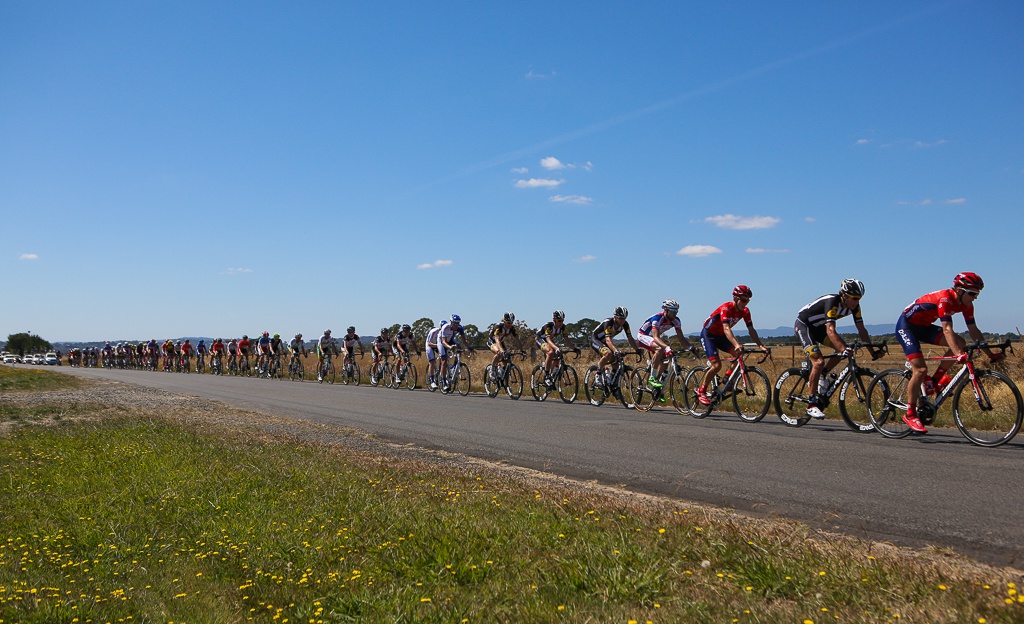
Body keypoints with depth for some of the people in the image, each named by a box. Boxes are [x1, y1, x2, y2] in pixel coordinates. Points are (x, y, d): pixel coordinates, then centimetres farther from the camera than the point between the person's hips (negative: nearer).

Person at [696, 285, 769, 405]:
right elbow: (726, 329, -43)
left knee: (739, 354, -18)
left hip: (720, 336, 7)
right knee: (717, 365, -20)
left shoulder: (745, 311, -9)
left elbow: (751, 330, -10)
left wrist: (760, 345, -23)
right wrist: (737, 345, -56)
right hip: (708, 335, -7)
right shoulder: (726, 308, -30)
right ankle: (701, 391, -2)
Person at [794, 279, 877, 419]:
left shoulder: (854, 306, -9)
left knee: (843, 347, -12)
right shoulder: (832, 302, -32)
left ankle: (821, 375, 8)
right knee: (819, 361, -21)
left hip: (818, 326, 8)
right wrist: (844, 350, -50)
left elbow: (861, 330, -4)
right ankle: (811, 404, -15)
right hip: (803, 324, -8)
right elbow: (831, 331, -40)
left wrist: (873, 351, -10)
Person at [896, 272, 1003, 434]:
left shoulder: (966, 304, -5)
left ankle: (933, 382, -1)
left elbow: (974, 330, -1)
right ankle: (910, 414, -10)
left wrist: (990, 354, -5)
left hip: (923, 327, 8)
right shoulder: (945, 299, -29)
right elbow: (947, 329, -37)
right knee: (920, 369, -18)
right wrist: (959, 355, -46)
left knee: (960, 343, -11)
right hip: (906, 326, -8)